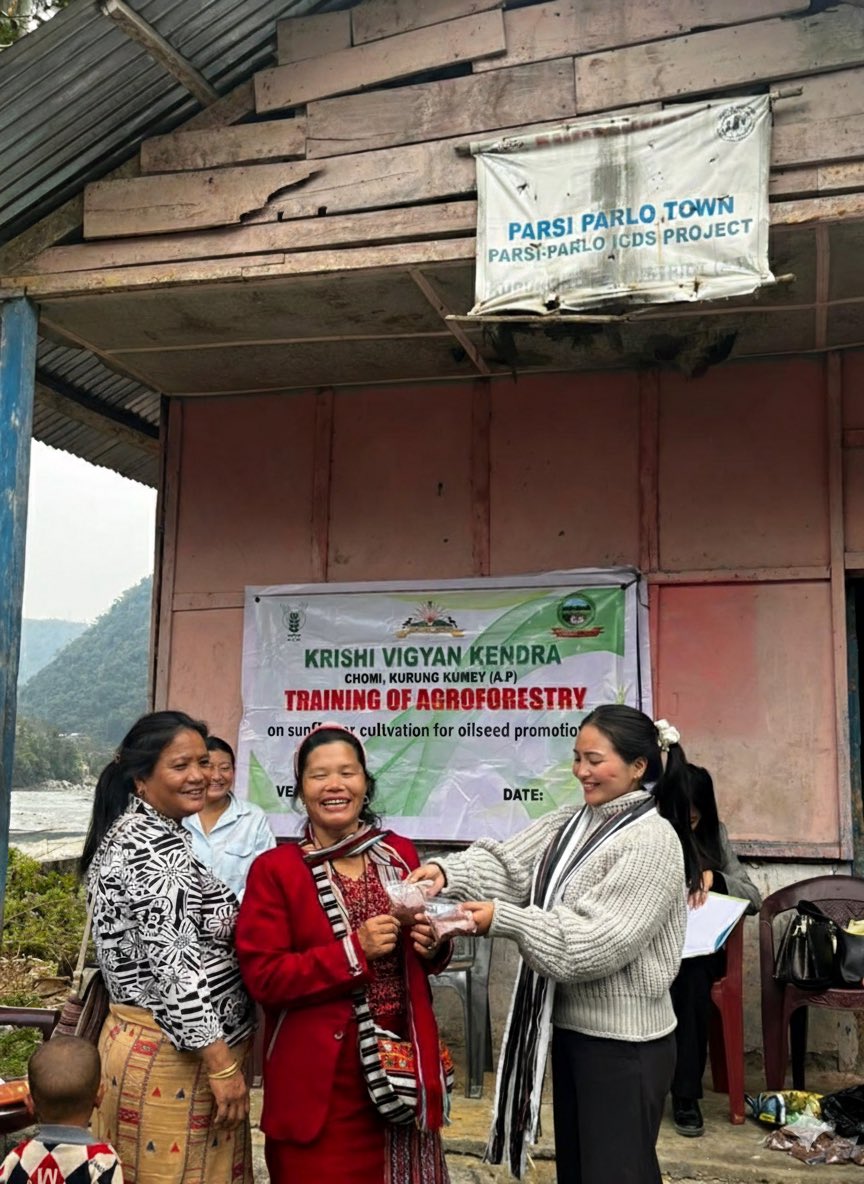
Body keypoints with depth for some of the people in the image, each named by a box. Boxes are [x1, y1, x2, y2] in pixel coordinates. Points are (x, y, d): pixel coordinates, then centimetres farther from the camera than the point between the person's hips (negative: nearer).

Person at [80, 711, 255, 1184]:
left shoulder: (130, 832, 11)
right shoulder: (156, 843, -20)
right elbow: (174, 962, -25)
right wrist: (223, 1064, -23)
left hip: (141, 1040, 10)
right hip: (173, 1053, -10)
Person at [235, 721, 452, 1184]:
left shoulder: (400, 854, 5)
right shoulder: (273, 869, -8)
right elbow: (263, 977, -14)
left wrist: (432, 946, -6)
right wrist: (354, 950, -21)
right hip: (319, 1077, -4)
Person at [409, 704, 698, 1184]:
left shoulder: (652, 842, -18)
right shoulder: (569, 822, 7)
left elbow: (601, 941, -24)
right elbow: (508, 864, -2)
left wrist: (503, 920, -26)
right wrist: (449, 871, -22)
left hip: (624, 1041, -8)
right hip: (568, 1025, 8)